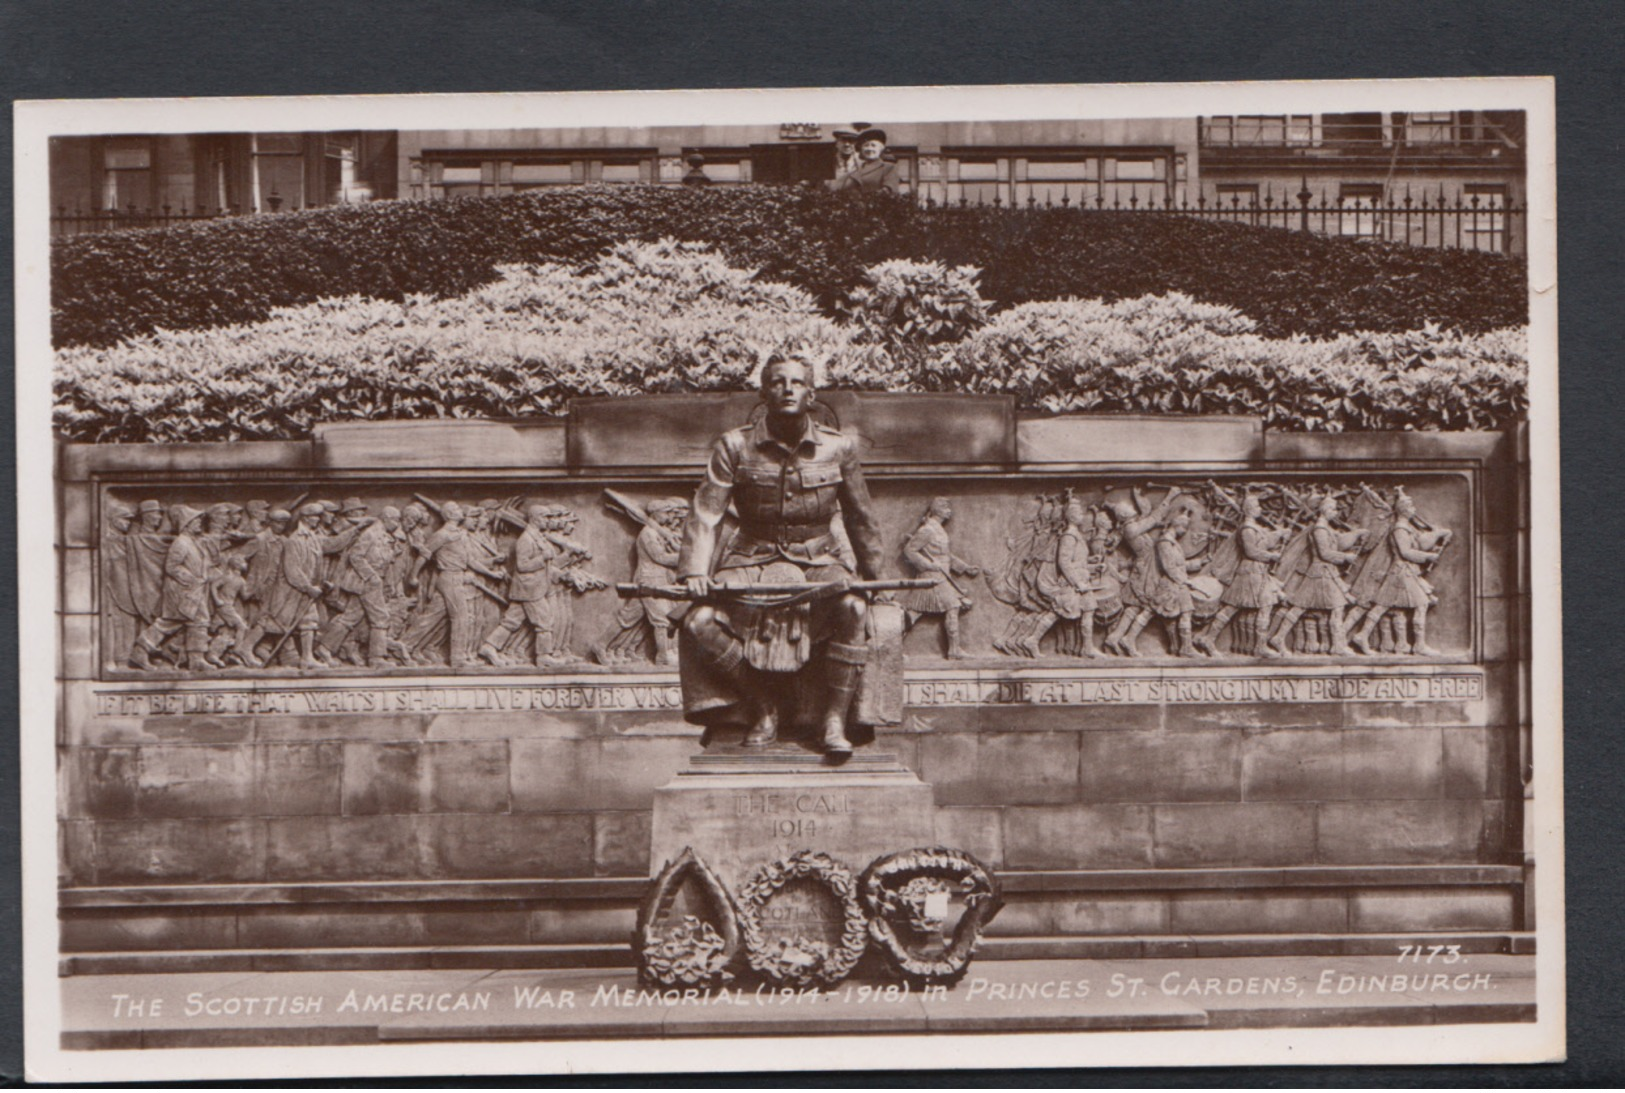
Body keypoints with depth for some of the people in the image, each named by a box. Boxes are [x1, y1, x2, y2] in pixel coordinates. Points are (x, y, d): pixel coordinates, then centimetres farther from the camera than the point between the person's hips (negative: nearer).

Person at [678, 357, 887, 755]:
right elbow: (705, 513, -4)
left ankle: (834, 720, -21)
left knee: (853, 608, -33)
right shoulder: (735, 447, -2)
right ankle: (763, 707, -5)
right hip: (754, 562, 0)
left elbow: (860, 518, 12)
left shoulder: (838, 448, 1)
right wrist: (696, 571, -16)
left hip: (817, 562, 0)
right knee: (699, 622, -25)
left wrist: (872, 576, 16)